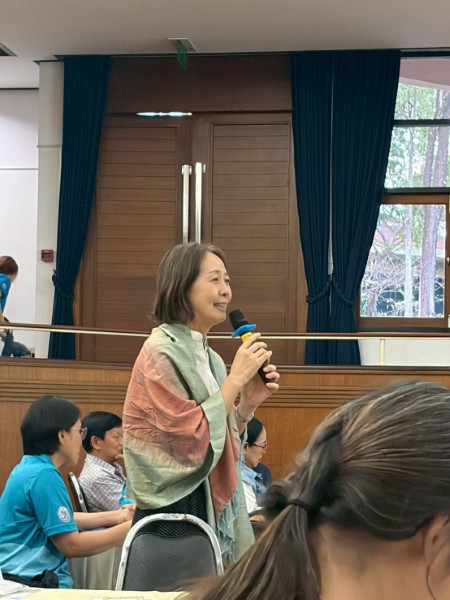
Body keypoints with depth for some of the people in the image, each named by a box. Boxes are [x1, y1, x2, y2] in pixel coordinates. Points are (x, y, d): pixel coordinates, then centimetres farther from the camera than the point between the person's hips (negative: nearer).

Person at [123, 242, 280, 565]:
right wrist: (236, 379, -15)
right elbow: (193, 441, -19)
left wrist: (248, 404, -1)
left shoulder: (209, 358, 11)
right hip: (174, 511, -8)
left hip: (214, 508, 8)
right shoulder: (161, 353, -12)